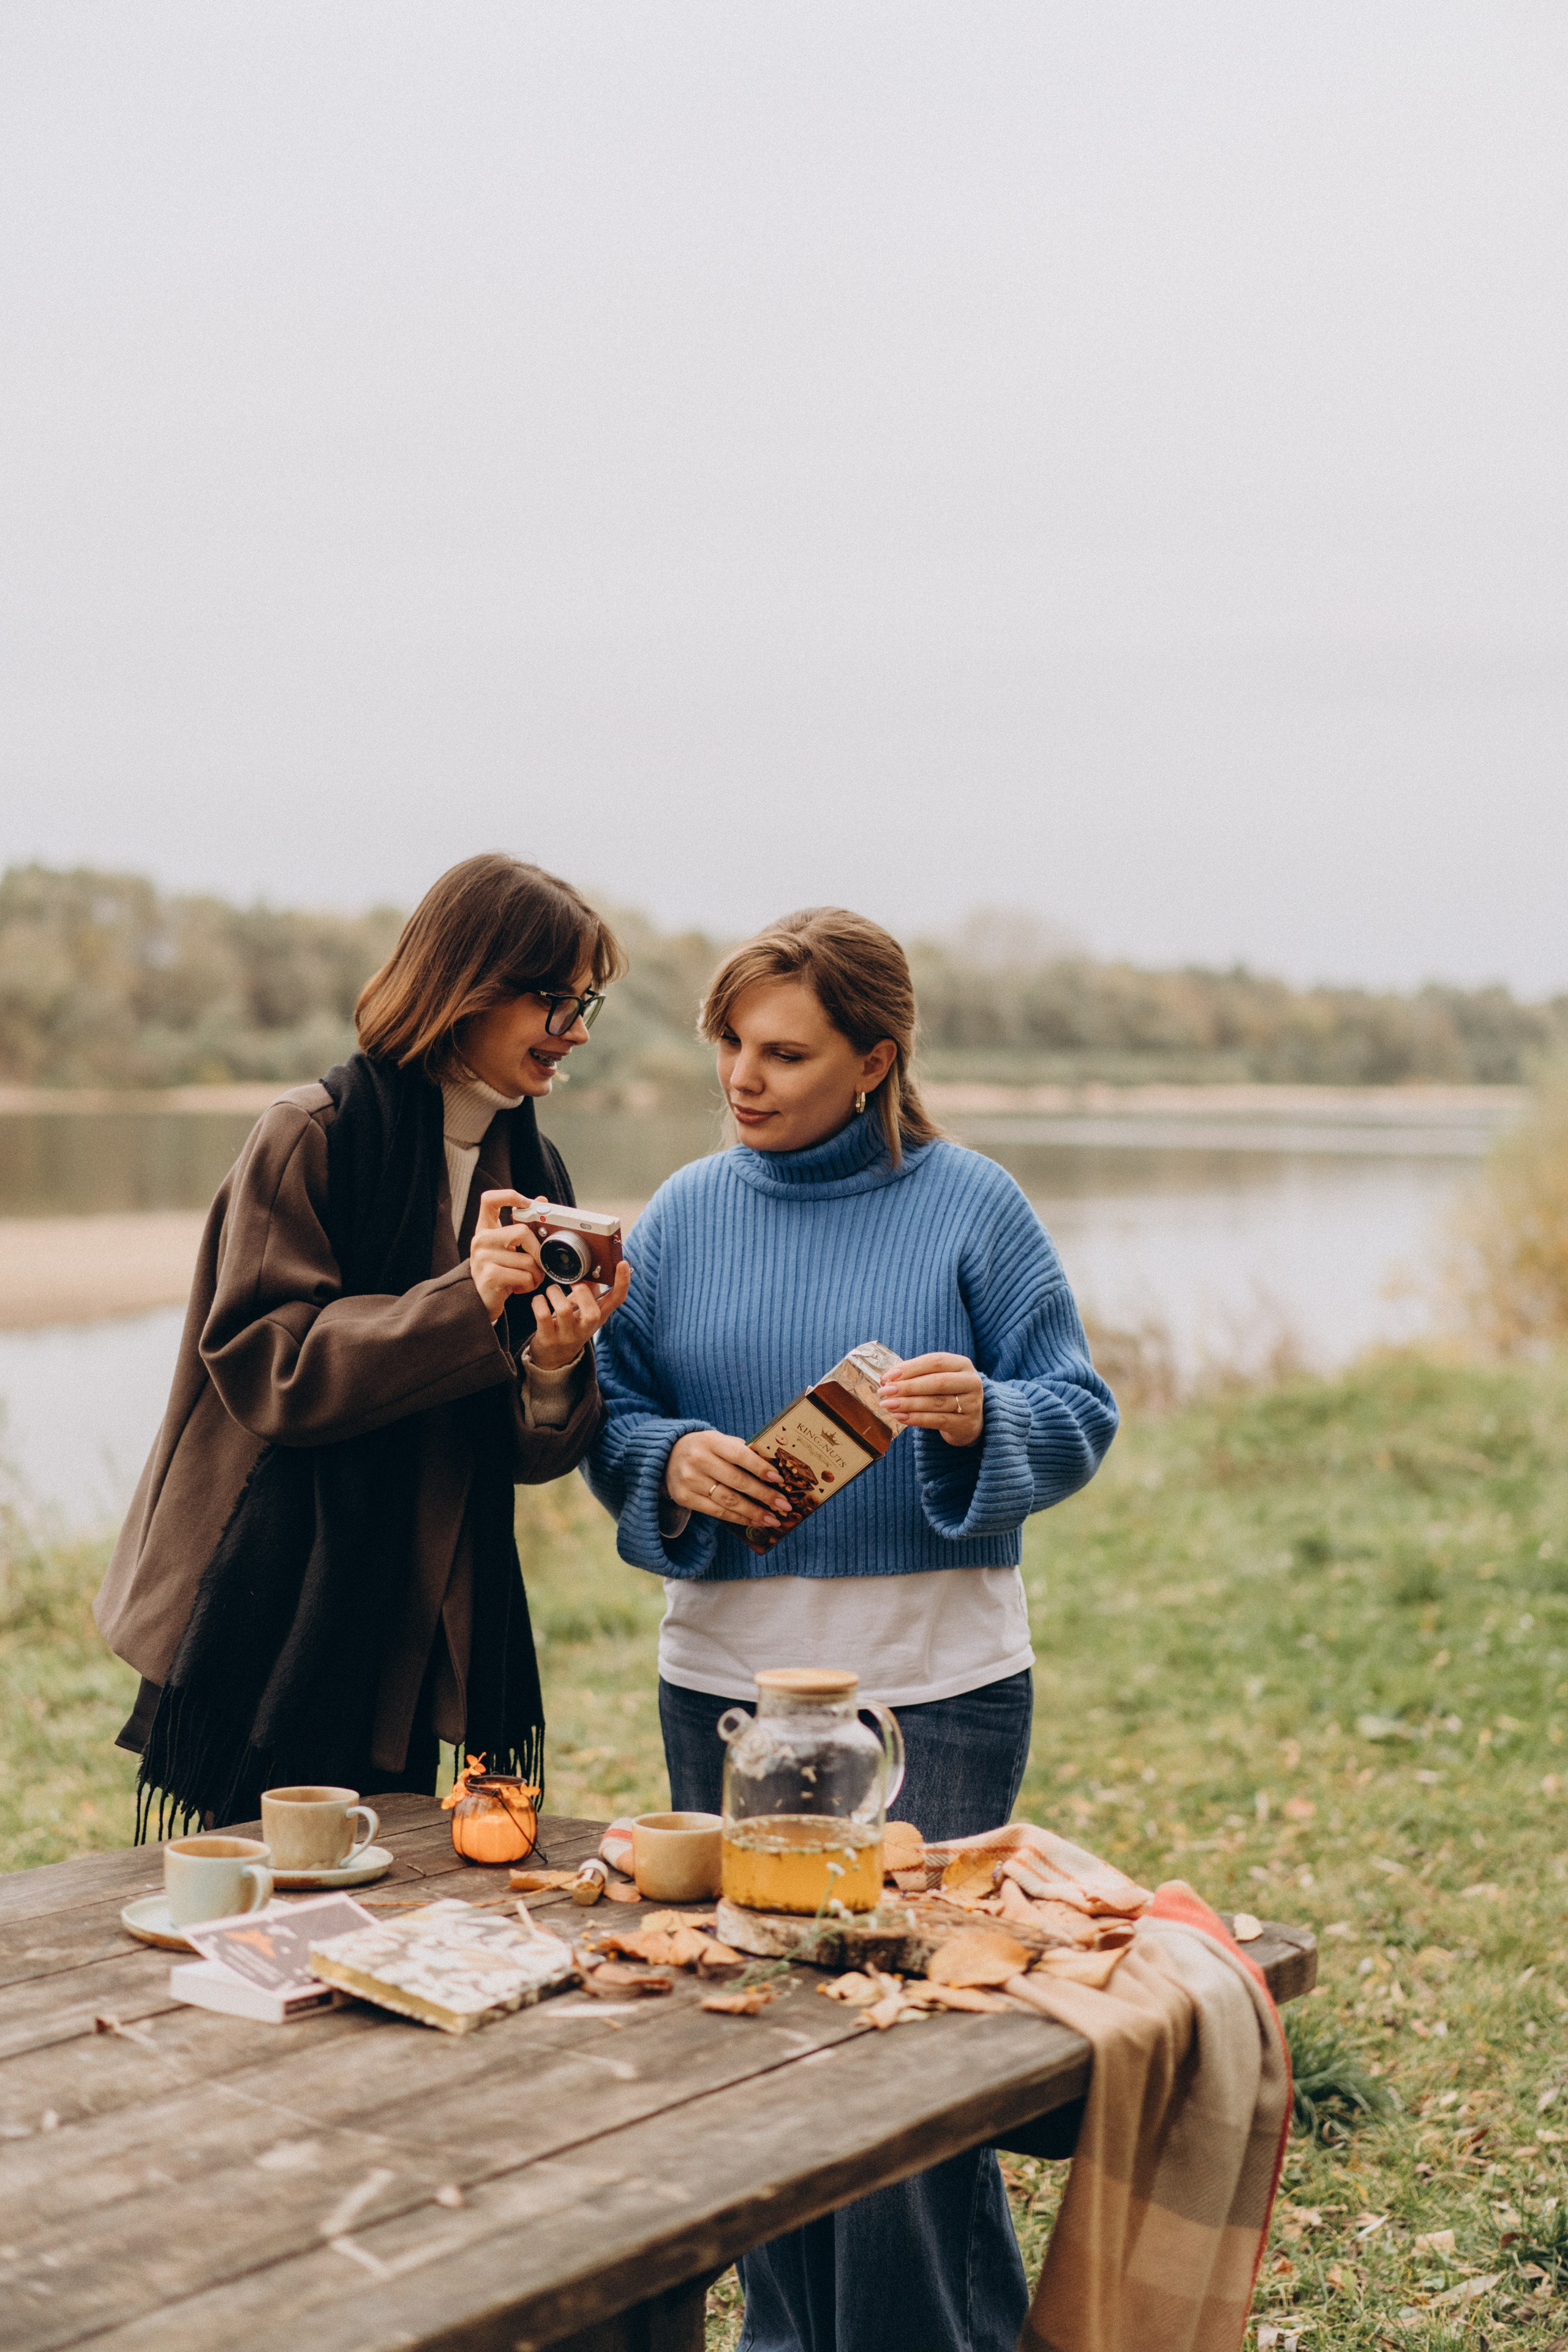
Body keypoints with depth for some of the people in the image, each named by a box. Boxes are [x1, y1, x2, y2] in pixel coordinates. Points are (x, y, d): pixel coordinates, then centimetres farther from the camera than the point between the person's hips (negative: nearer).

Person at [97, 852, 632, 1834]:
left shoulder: (532, 1173, 9)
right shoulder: (313, 1136, -9)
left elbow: (526, 1452, 6)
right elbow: (263, 1366, -17)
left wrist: (554, 1368, -17)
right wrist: (462, 1303, -26)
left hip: (415, 1638, 5)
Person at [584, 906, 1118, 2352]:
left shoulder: (971, 1207, -2)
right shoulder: (685, 1215, 7)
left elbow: (1080, 1417, -2)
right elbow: (611, 1417, 9)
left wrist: (981, 1418, -22)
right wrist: (672, 1462, -12)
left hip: (935, 1686, -3)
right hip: (727, 1679, 4)